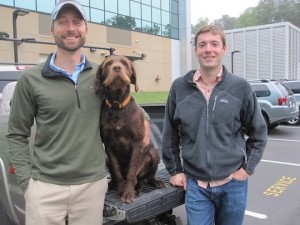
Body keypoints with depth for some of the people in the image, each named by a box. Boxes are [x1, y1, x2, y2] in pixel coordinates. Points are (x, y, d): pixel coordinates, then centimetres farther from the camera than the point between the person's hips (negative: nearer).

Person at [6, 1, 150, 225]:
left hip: (93, 184, 2)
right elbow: (16, 135, 2)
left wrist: (144, 117, 1)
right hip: (45, 186, -2)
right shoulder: (31, 79, -3)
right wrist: (26, 180, -4)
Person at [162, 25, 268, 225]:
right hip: (195, 185, 0)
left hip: (233, 184, 1)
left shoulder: (240, 87, -4)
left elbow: (258, 133, 5)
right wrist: (174, 170, 5)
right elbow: (170, 134, 5)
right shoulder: (179, 87, -3)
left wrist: (247, 168, 0)